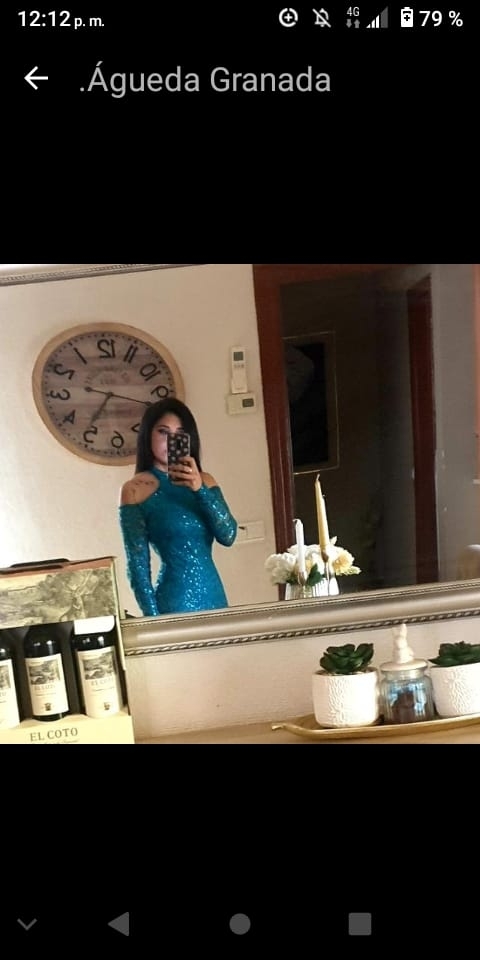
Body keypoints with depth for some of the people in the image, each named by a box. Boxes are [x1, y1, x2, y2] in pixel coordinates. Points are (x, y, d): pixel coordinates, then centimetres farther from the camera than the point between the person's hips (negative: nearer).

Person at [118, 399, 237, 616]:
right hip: (174, 602, -5)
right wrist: (153, 618, -12)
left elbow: (228, 536, -5)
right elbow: (138, 564, -8)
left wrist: (200, 489, -16)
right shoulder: (135, 488, -7)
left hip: (213, 595, 5)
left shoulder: (203, 481, 7)